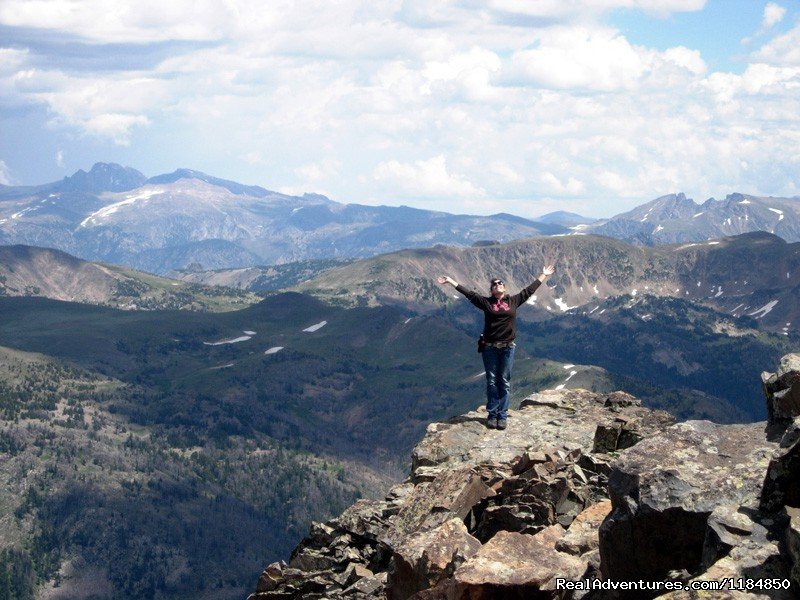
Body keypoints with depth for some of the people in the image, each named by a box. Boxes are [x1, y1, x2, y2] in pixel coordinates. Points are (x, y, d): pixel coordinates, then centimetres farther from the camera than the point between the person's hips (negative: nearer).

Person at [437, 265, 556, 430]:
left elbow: (529, 290, 14)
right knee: (492, 381, 4)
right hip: (490, 347, -1)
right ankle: (492, 415, 10)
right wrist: (451, 281, 2)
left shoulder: (513, 301, 6)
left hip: (508, 347, 1)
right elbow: (469, 293, 3)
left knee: (504, 381, 4)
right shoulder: (486, 302, 2)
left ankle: (502, 415, 9)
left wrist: (544, 276, 21)